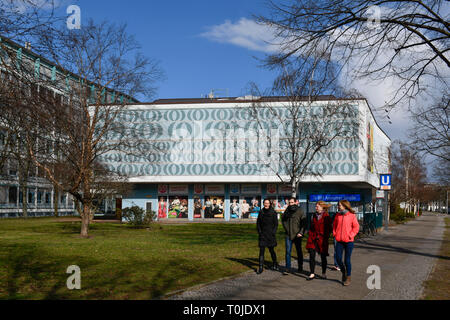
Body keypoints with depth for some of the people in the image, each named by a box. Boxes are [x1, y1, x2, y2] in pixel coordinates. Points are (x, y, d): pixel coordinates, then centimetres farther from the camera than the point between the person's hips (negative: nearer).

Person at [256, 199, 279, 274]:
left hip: (270, 234, -2)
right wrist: (259, 231, 1)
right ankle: (261, 267, -2)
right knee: (261, 251, -4)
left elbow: (276, 224, 0)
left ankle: (275, 264, 31)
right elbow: (258, 223, 11)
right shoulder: (261, 212, 4)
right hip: (262, 234, 2)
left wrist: (273, 233, -9)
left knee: (271, 250, 9)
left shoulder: (273, 212, -3)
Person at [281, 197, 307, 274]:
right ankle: (287, 268, 0)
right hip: (288, 235, 2)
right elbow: (283, 220, 18)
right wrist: (286, 229, 8)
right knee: (288, 251, -2)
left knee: (299, 251, 12)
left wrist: (301, 232, -15)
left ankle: (300, 267, 27)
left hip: (297, 235, -2)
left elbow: (304, 223, -7)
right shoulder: (287, 211, 4)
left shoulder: (300, 211, -7)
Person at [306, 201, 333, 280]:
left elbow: (329, 228, -5)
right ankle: (312, 274, 1)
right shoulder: (314, 216, 11)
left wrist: (325, 237, -11)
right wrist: (310, 235, 7)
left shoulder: (326, 217, -6)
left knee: (323, 256, 6)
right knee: (312, 255, -3)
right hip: (313, 238, 5)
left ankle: (324, 273, 22)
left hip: (322, 239, -5)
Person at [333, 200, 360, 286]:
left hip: (348, 241, -4)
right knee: (338, 258, -1)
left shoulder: (352, 215, -5)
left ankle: (348, 277, 17)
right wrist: (335, 234, 6)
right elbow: (334, 225, 18)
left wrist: (351, 235, -10)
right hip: (339, 241, 4)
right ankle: (343, 272, 26)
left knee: (347, 260, 2)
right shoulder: (337, 215, 7)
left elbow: (356, 227, -3)